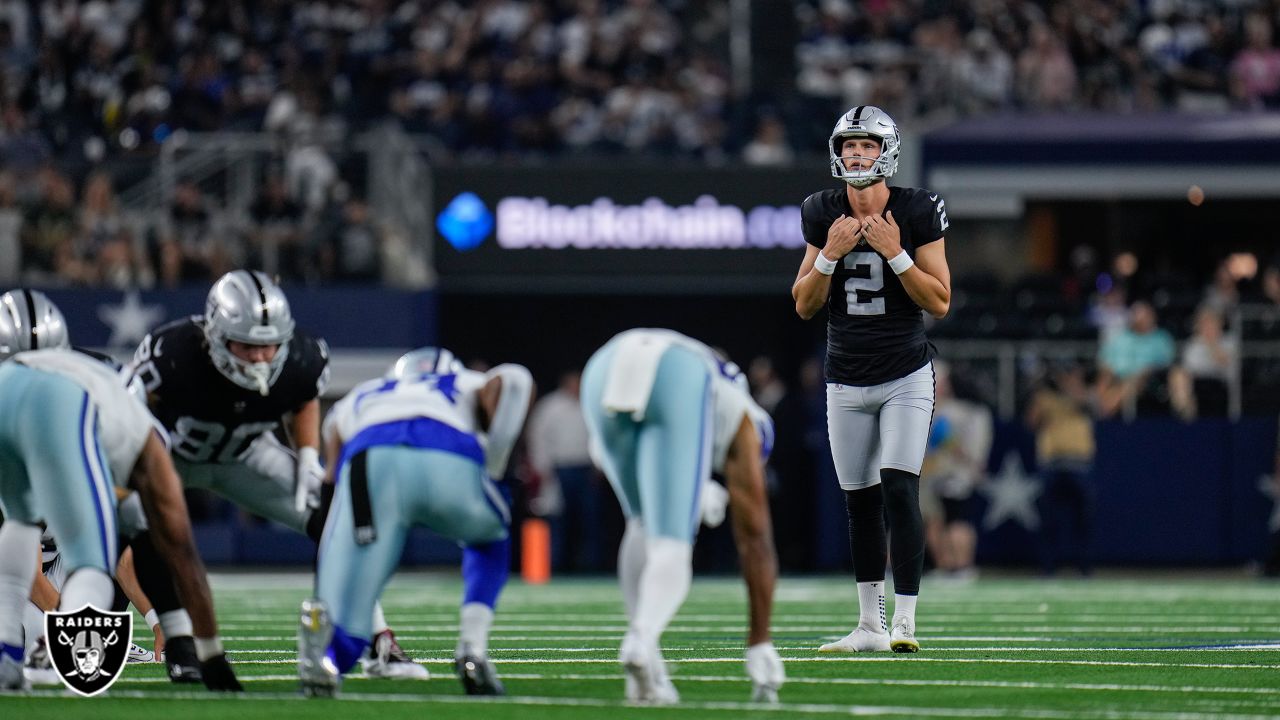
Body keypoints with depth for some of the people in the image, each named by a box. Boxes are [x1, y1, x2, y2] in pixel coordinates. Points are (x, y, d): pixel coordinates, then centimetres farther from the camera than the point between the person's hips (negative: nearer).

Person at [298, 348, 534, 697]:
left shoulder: (352, 403, 45)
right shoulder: (469, 385, 39)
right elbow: (511, 380, 14)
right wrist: (491, 469, 18)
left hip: (371, 464, 0)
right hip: (450, 463, 0)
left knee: (345, 641, 5)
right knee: (489, 537, 37)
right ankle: (473, 652, 15)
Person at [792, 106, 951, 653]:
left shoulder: (916, 213, -7)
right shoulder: (823, 215, 2)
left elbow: (940, 302, -8)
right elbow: (804, 305, 3)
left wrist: (895, 254, -19)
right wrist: (830, 254, -12)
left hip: (906, 377, -4)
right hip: (847, 382, 4)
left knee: (899, 491, -15)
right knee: (860, 503, 7)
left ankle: (904, 623, -15)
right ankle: (869, 625, 16)